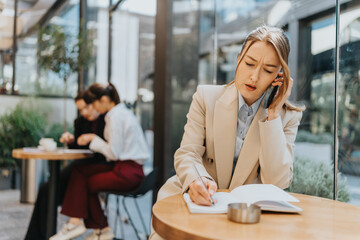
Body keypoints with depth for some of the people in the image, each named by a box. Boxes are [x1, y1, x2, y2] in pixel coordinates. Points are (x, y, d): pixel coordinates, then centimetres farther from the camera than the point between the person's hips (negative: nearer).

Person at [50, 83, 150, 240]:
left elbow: (113, 153, -16)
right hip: (130, 169, 9)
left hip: (126, 174, -9)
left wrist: (94, 139, -4)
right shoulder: (123, 112, 16)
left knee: (84, 183, 2)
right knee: (79, 171, 5)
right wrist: (93, 140, 9)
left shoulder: (115, 116, -14)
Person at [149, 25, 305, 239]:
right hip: (195, 203, 0)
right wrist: (197, 180, -29)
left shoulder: (287, 116, -1)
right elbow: (187, 155, -6)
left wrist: (273, 114, -14)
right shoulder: (206, 97, 0)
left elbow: (277, 182, -12)